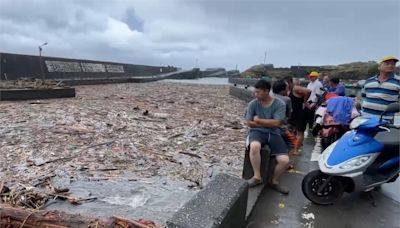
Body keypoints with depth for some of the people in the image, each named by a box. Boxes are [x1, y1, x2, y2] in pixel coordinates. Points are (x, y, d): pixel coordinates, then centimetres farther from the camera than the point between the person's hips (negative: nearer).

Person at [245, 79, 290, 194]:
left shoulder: (279, 104, -5)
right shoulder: (253, 104, -1)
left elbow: (276, 123, -13)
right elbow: (249, 123, -3)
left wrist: (258, 120, -8)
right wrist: (268, 124, -6)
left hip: (273, 134, 1)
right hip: (257, 131, -1)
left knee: (285, 161, -17)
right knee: (254, 146, -38)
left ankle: (274, 181, 15)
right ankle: (257, 177, -15)